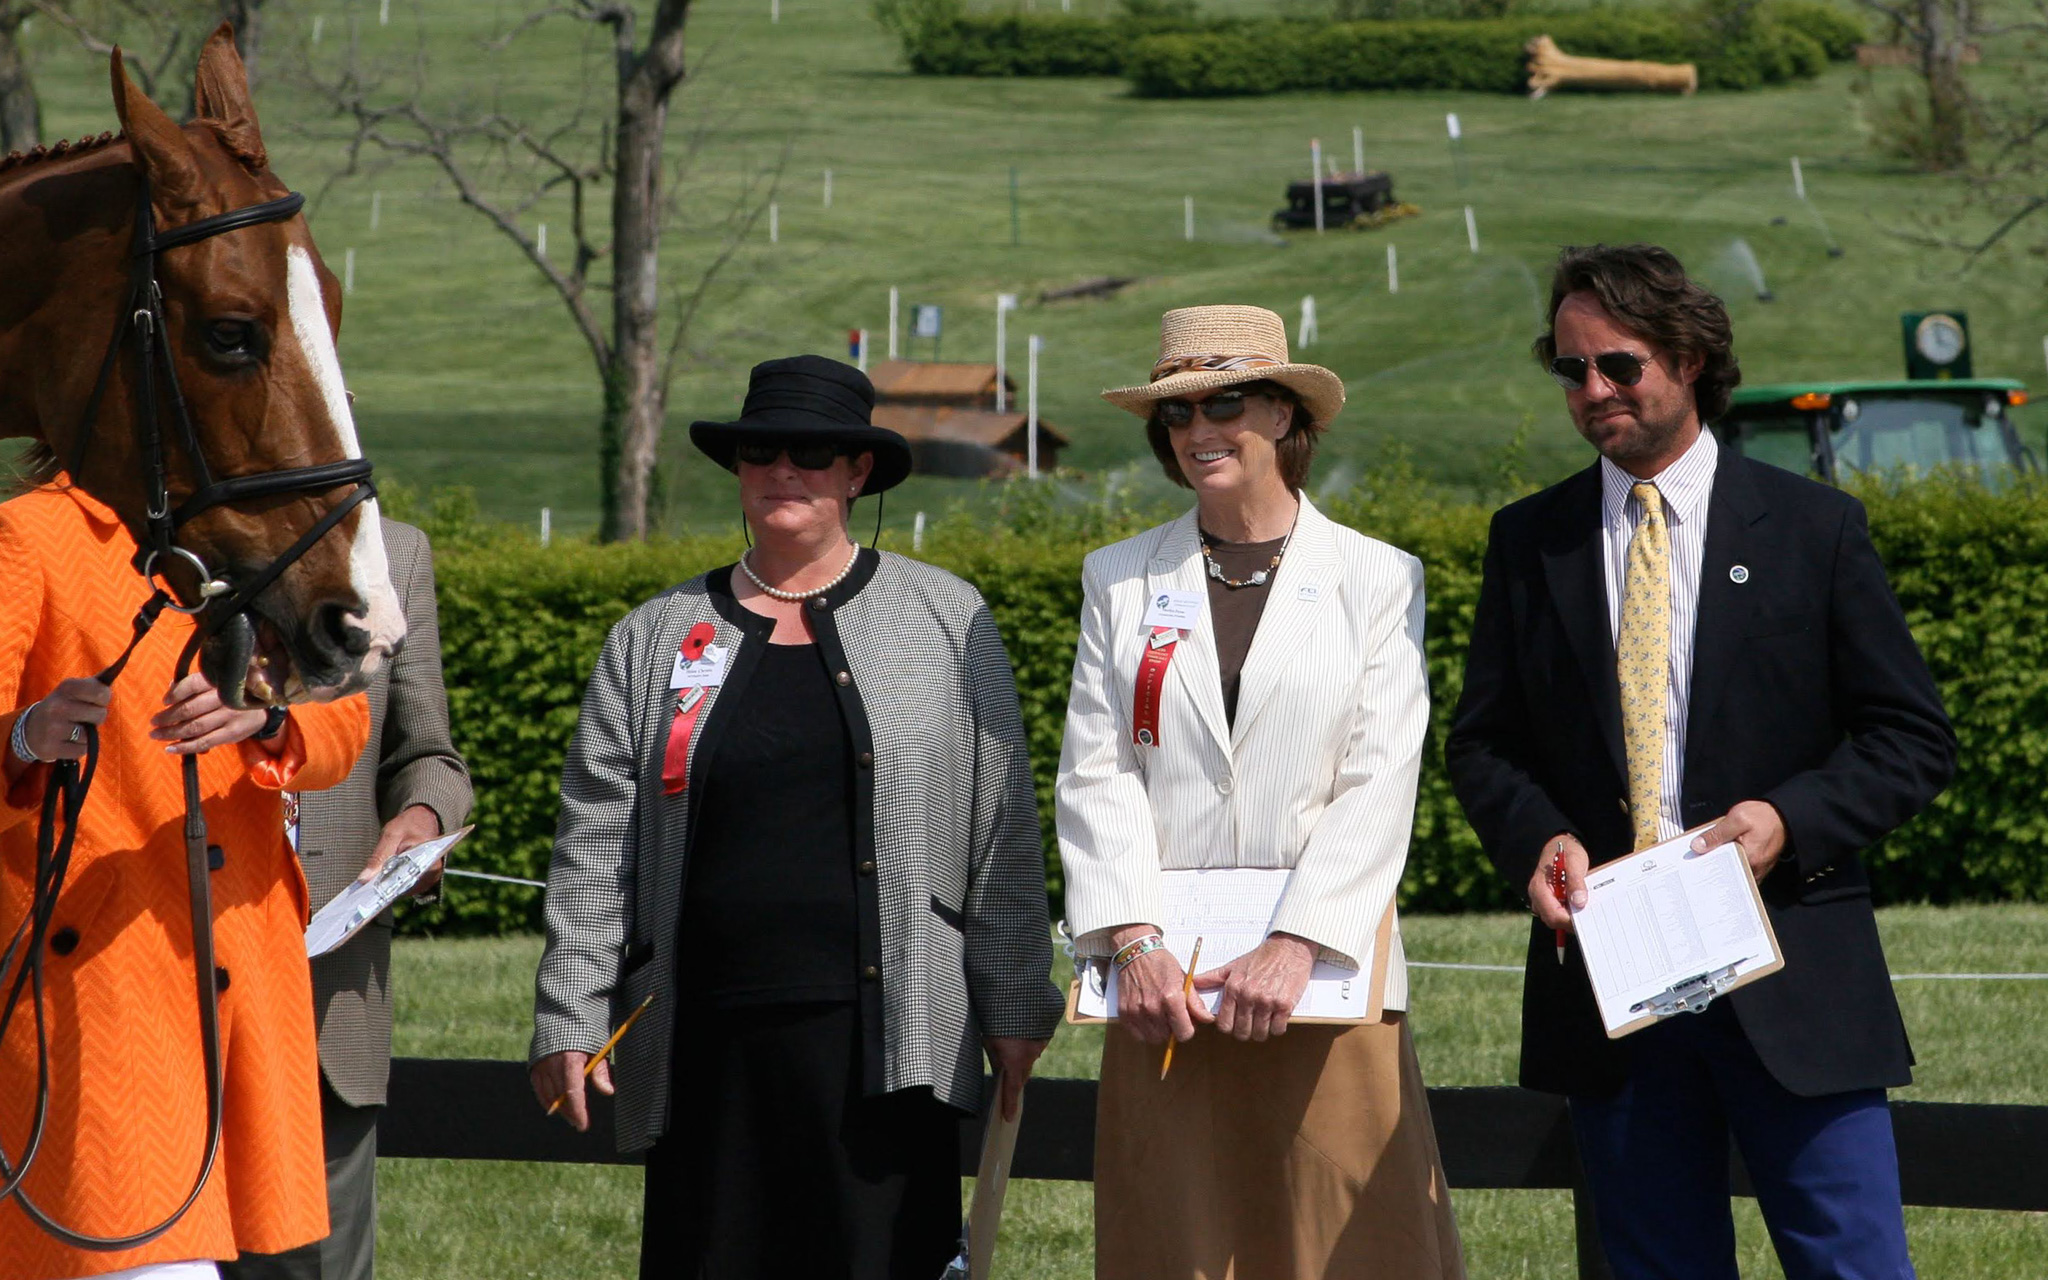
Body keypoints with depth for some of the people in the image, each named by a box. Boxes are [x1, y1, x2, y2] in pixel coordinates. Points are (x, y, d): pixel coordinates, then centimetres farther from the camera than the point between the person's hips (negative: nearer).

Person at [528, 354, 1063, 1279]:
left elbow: (1003, 833, 7)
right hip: (709, 1046, 2)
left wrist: (1015, 1004, 3)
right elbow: (594, 847, 11)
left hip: (885, 1041, -2)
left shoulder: (947, 620, 8)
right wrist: (568, 1020, 5)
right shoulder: (653, 641, 13)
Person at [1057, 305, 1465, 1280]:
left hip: (1323, 970, -2)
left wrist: (1295, 948, -15)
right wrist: (1132, 945, -10)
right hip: (1162, 979, 2)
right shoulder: (1120, 579, 12)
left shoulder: (1376, 580, 5)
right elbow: (1095, 775, 4)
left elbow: (1378, 787, -4)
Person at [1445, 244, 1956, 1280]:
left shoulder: (1813, 527, 3)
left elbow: (1913, 739, 3)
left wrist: (1789, 817, -14)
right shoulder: (1529, 541, 10)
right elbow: (1482, 740, 12)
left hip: (1788, 977, -2)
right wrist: (1539, 837, -9)